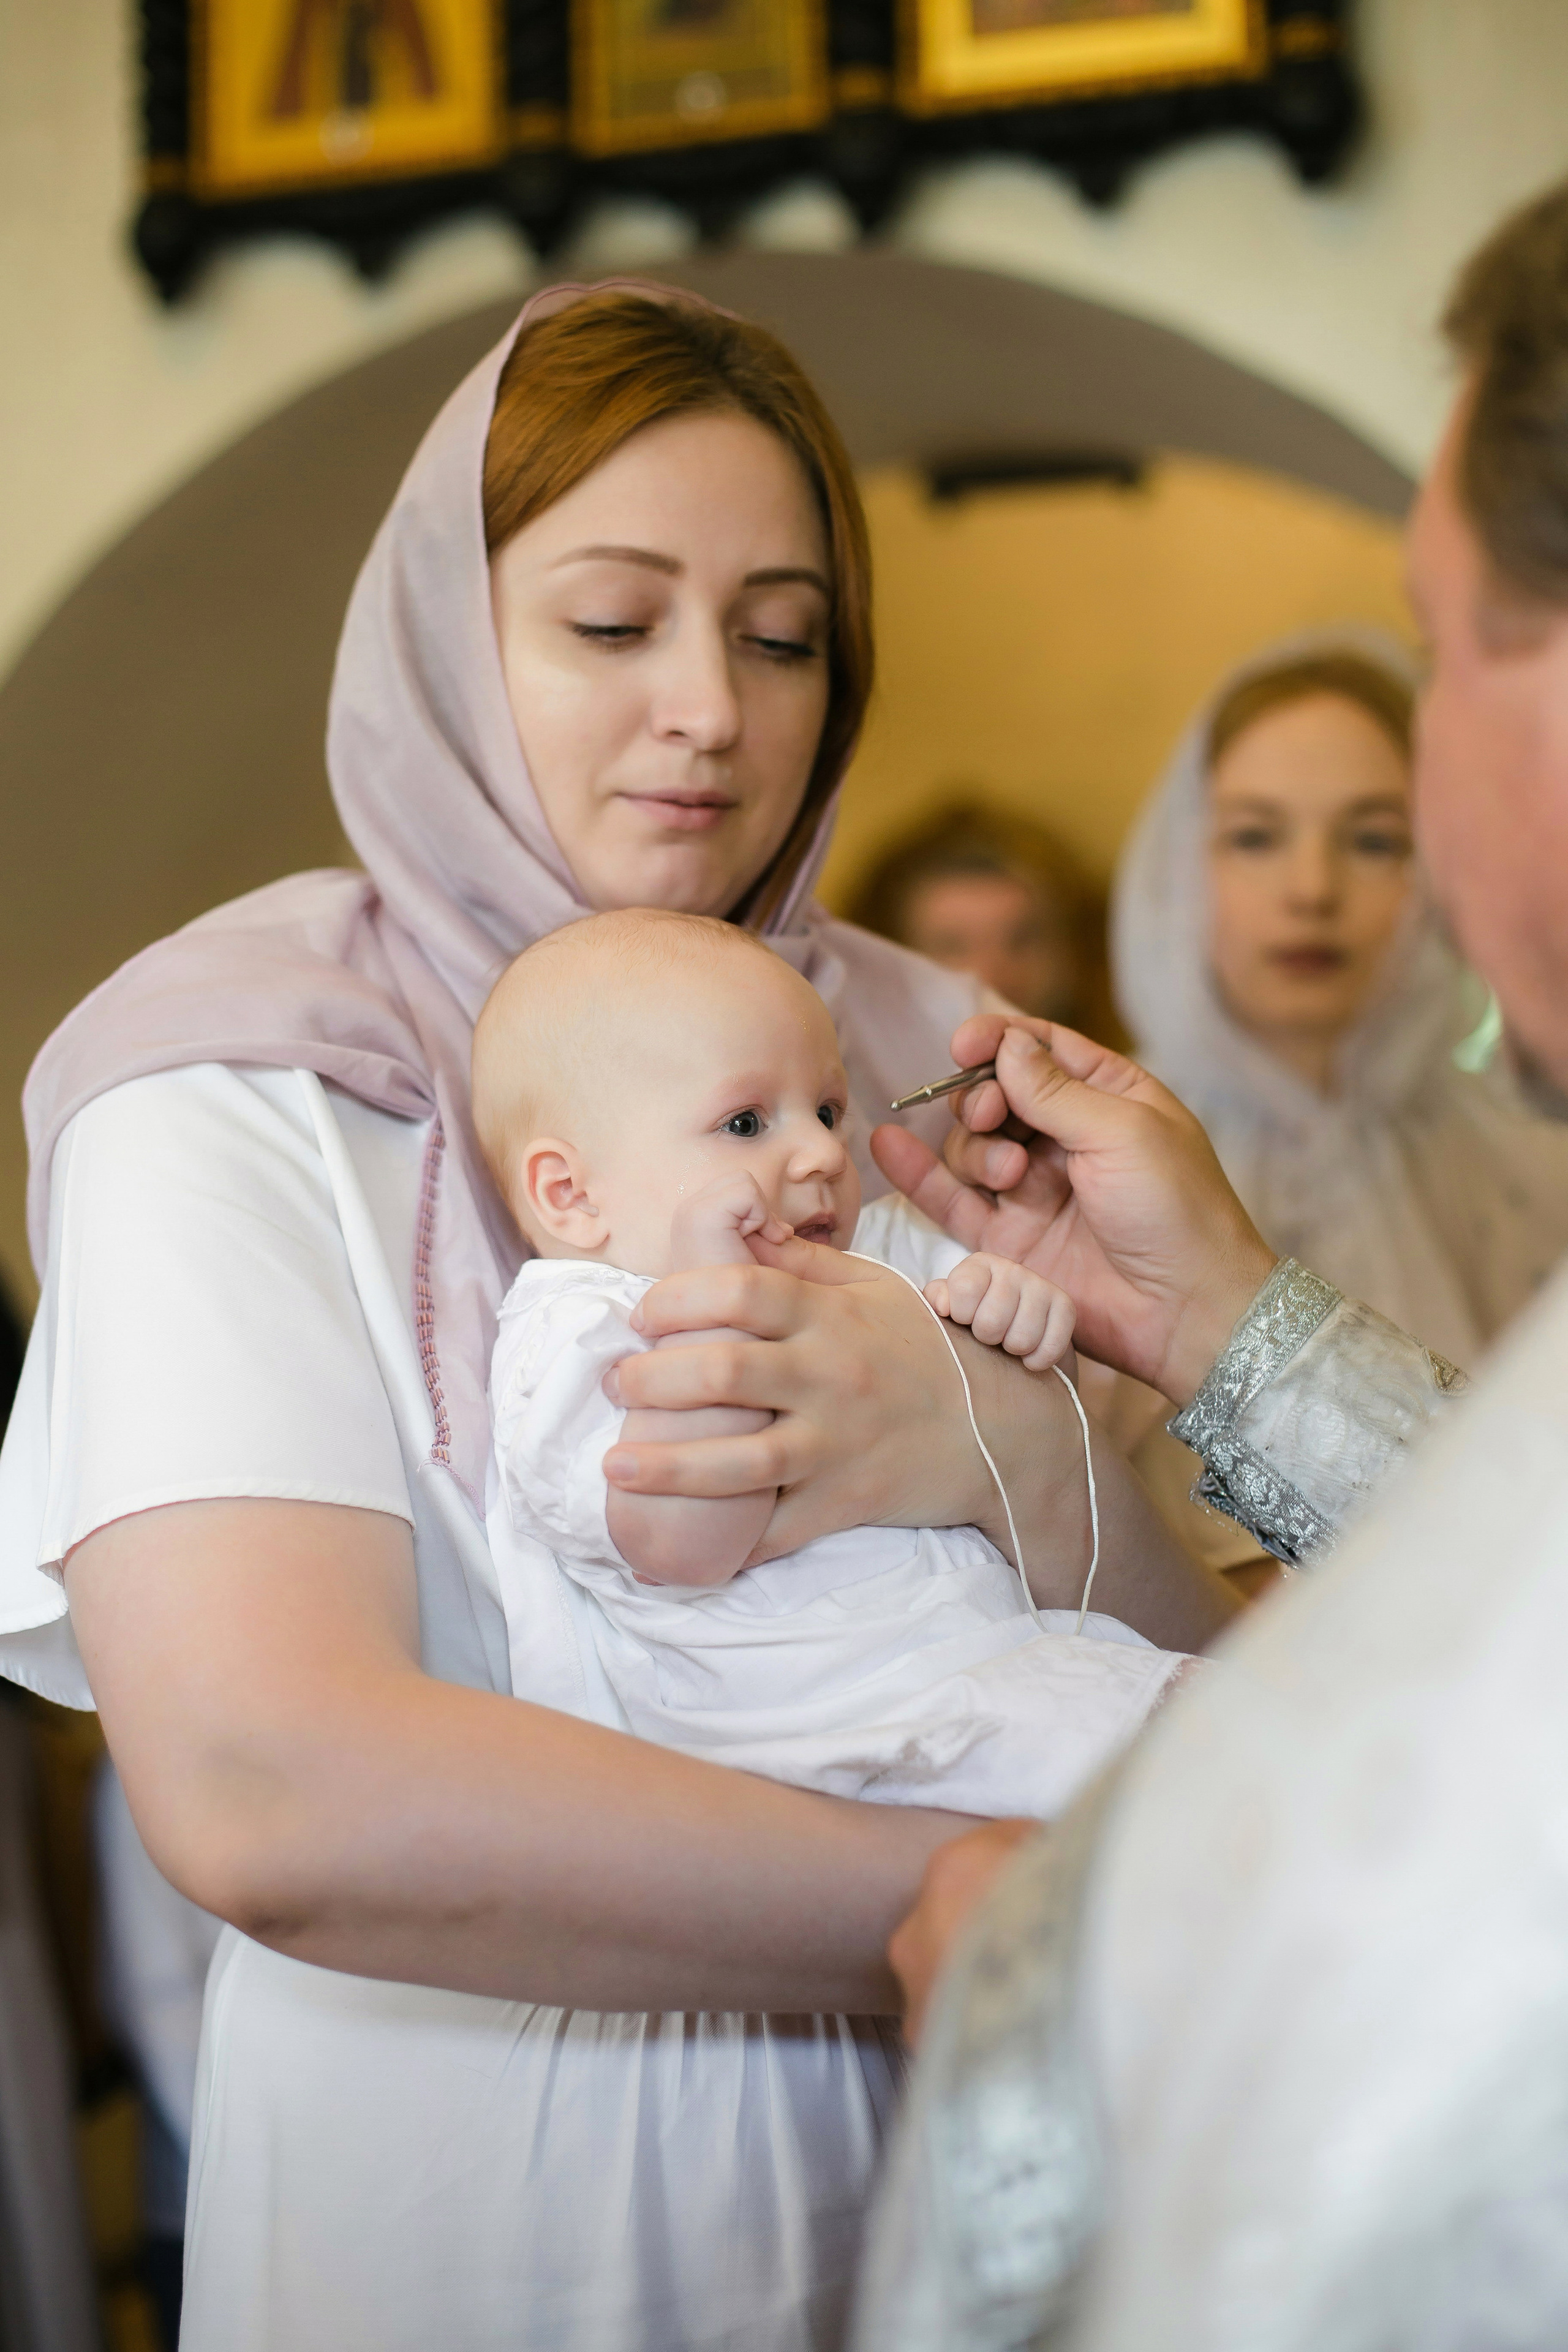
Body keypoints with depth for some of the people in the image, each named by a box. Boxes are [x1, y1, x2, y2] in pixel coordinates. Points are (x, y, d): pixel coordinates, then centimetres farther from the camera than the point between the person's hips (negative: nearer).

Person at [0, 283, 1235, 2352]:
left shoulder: (922, 1060, 1)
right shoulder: (242, 1093, -14)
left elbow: (1218, 1685, -4)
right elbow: (262, 1790, -29)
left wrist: (1020, 1454, -26)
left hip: (927, 2179, 4)